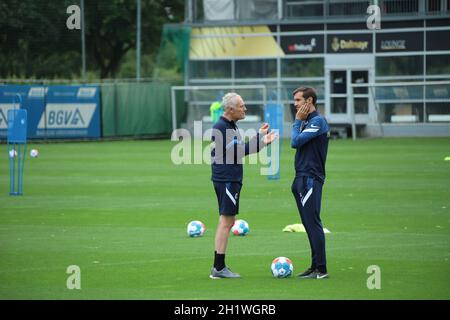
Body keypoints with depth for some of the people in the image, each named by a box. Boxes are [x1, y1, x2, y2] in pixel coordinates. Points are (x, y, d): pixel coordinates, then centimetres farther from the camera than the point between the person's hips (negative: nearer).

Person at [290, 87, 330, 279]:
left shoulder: (317, 121, -11)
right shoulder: (307, 121, 18)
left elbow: (295, 142, -18)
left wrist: (297, 121, -7)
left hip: (311, 180, -10)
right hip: (303, 179, 10)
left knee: (313, 223, -11)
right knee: (309, 224, 11)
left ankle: (321, 269, -11)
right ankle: (315, 267, 15)